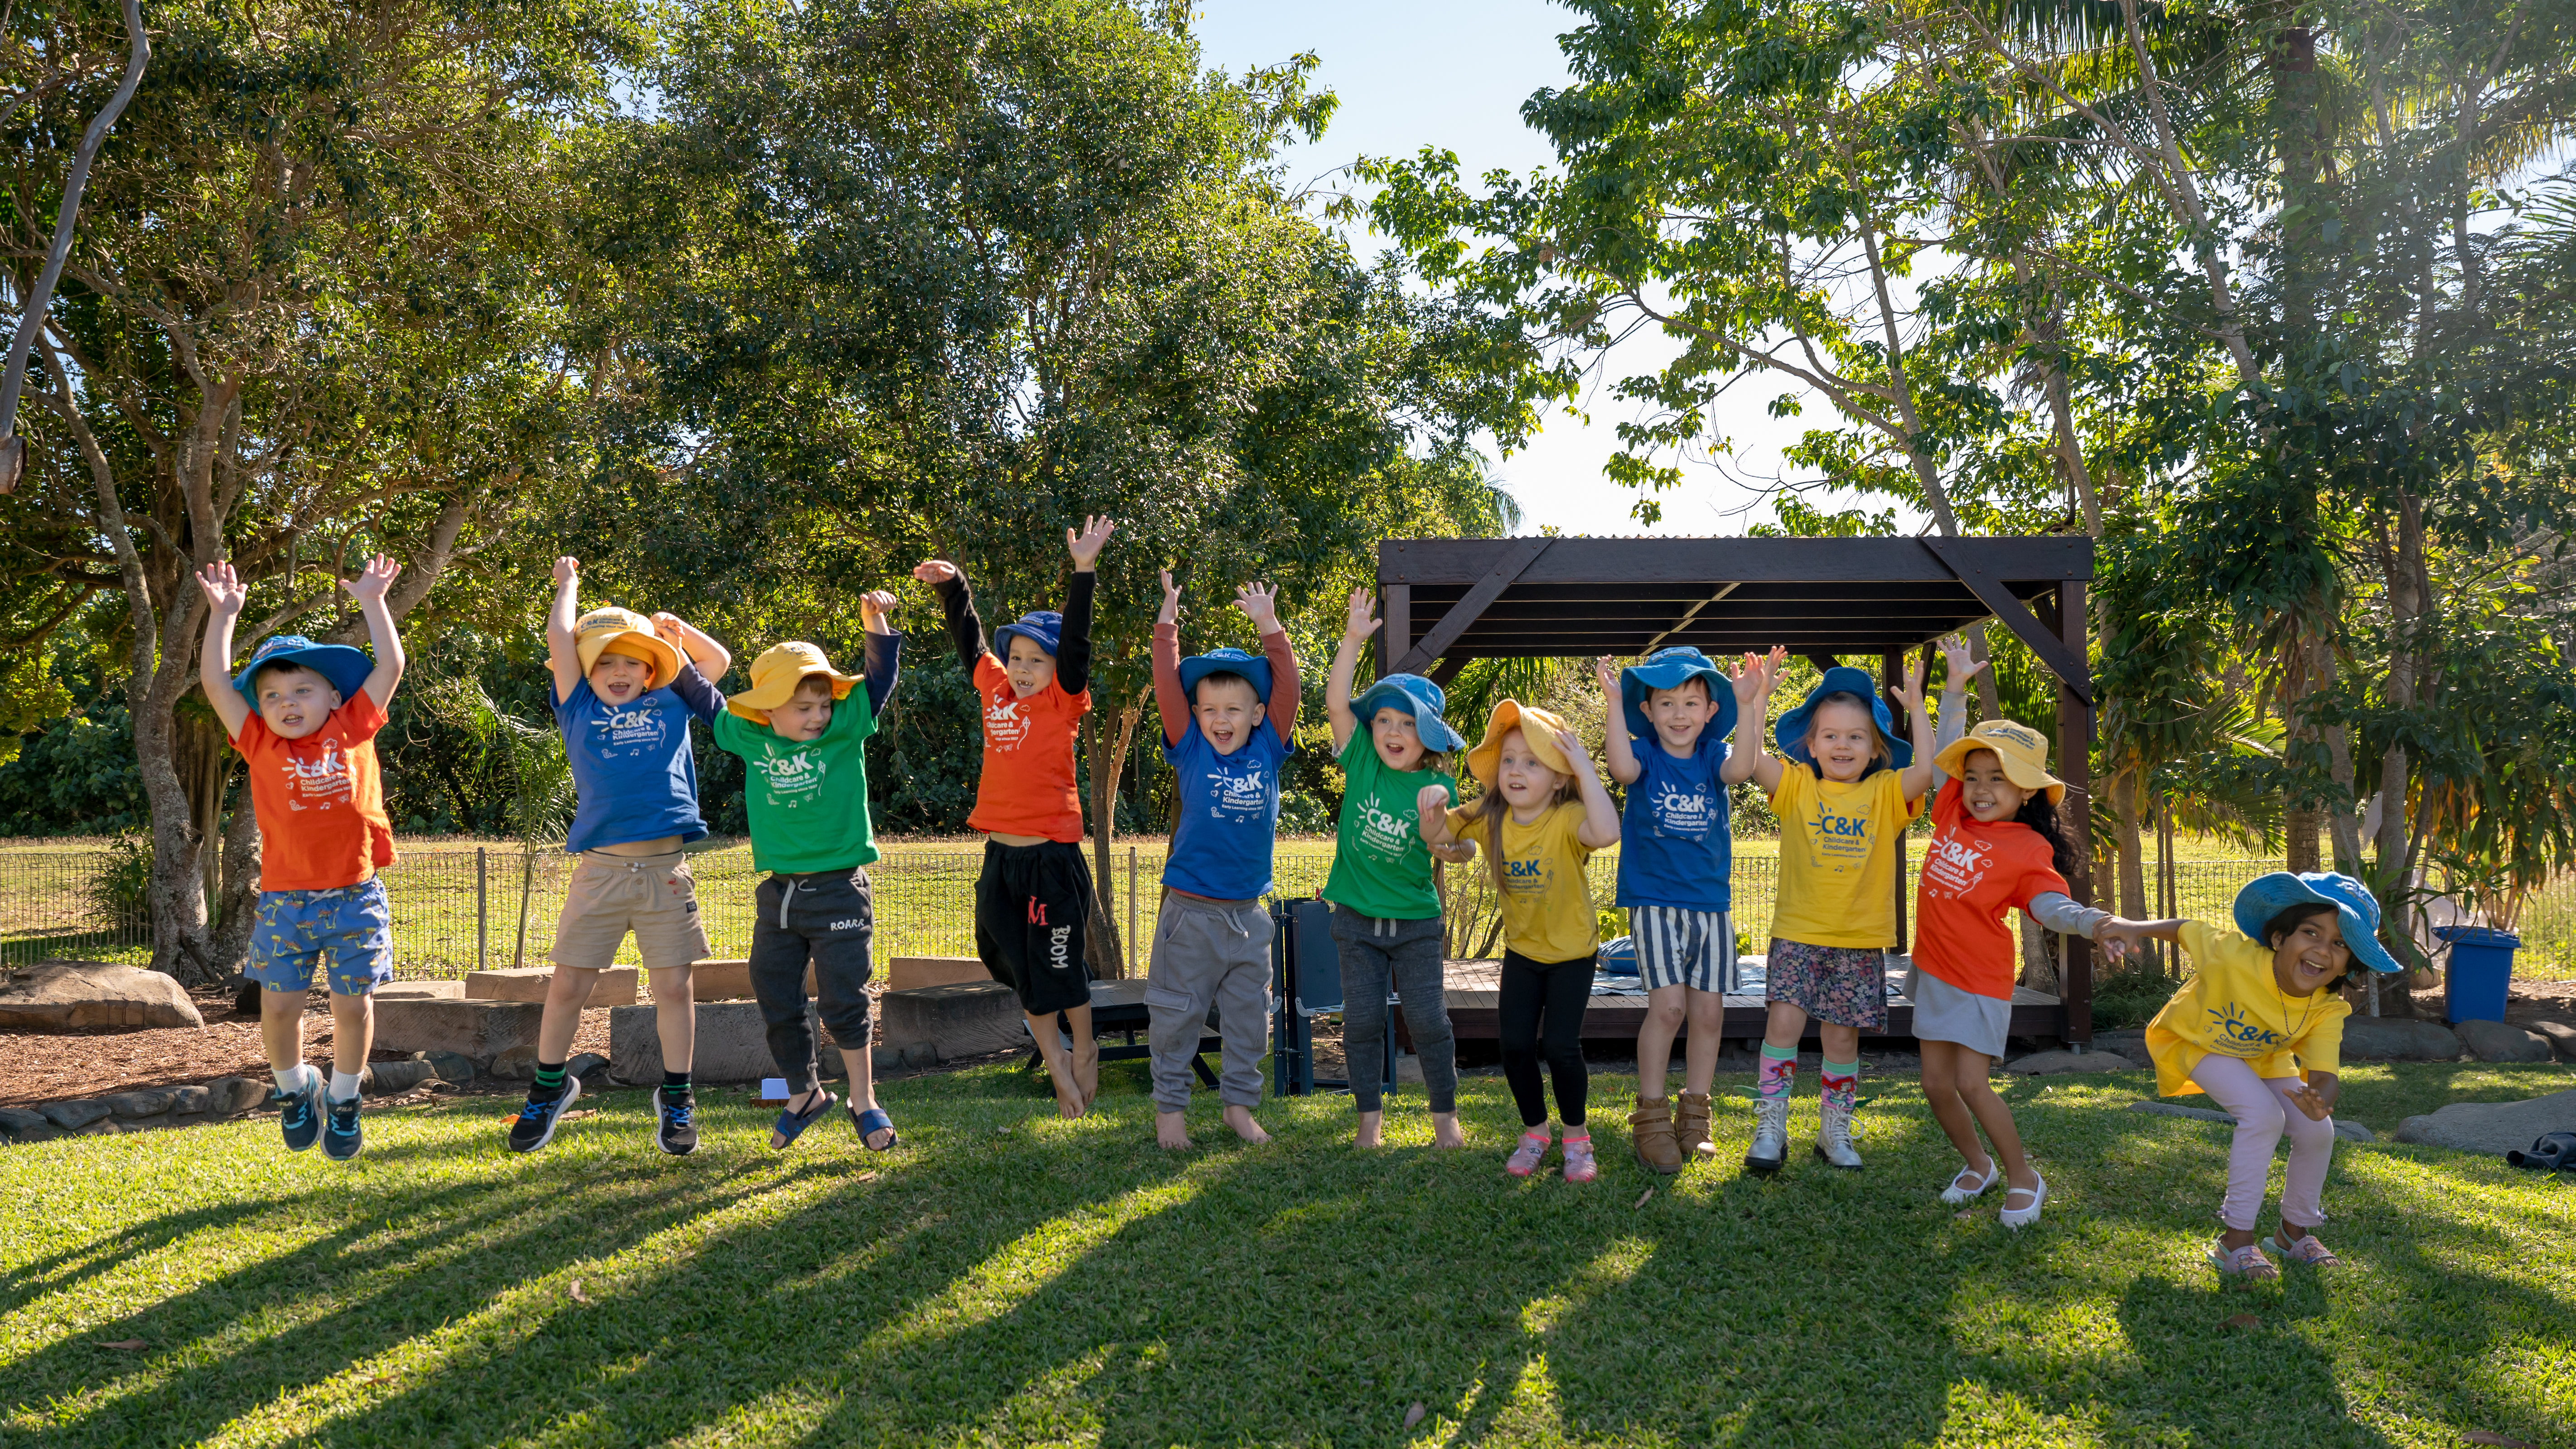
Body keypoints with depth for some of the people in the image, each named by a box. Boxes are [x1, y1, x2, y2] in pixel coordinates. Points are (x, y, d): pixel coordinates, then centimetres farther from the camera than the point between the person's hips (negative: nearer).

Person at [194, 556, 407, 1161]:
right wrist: (223, 615, 5)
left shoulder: (354, 732, 4)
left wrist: (372, 601, 5)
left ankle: (343, 1100, 25)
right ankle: (294, 1089, 29)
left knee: (354, 1005, 4)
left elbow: (390, 667, 3)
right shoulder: (261, 745, 5)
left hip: (356, 896, -1)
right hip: (286, 899, 1)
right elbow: (214, 683, 3)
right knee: (278, 1004, 1)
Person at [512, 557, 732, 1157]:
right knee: (568, 983, 4)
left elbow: (719, 660, 22)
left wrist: (674, 628, 20)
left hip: (666, 869, 0)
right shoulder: (579, 709, 10)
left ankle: (676, 1098, 17)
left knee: (674, 985, 4)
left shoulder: (671, 705, 13)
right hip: (600, 870, 0)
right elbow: (559, 635, 9)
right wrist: (568, 583, 22)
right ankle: (550, 1087, 25)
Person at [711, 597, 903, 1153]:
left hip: (840, 890, -3)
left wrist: (874, 623, -22)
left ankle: (863, 1100, 14)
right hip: (778, 893, 4)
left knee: (843, 998, -2)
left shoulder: (847, 728, -4)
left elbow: (879, 679, -8)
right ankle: (803, 1095, 30)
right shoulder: (748, 738, 3)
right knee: (777, 1004, 11)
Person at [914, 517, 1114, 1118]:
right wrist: (953, 585, 18)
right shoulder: (995, 690, 8)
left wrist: (1084, 572, -24)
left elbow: (1075, 644, -18)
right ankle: (1057, 1066, 23)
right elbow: (969, 639, 21)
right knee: (1020, 969, 10)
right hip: (1001, 854, 6)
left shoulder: (1062, 703, -6)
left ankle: (1084, 1051, 28)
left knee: (1060, 965, 5)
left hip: (1052, 855, -6)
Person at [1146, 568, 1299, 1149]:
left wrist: (1269, 627, -3)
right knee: (1177, 1015, 6)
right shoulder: (1190, 753, -3)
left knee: (1248, 1016, 12)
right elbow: (1168, 687, -8)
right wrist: (1167, 625, -9)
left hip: (1248, 912, 3)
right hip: (1191, 910, -2)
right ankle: (1171, 1106, 19)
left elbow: (1287, 687, -1)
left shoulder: (1268, 752, 2)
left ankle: (1239, 1103, 26)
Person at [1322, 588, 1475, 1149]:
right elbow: (1337, 701, -12)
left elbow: (1464, 850, 0)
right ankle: (1371, 1116, 18)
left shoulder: (1438, 786, -4)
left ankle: (1445, 1114, 17)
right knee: (1363, 1020, 5)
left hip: (1417, 921, -1)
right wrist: (1354, 639, -19)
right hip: (1357, 918, 1)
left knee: (1428, 1019, 1)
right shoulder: (1362, 761, -3)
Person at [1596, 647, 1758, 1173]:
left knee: (1709, 1012, 4)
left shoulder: (1711, 758, 6)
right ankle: (1650, 1120, 0)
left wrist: (1746, 704, -21)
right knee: (1667, 1005, -14)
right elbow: (1622, 768, -24)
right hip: (1655, 900, -3)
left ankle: (1694, 1120, 19)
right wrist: (1613, 701, -26)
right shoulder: (1645, 755, 0)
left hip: (1712, 903, 4)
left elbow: (1741, 768, -17)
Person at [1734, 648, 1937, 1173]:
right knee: (1784, 1021, -12)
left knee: (1842, 1035, 7)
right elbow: (1748, 758, -12)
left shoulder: (1885, 794, 5)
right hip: (1798, 931, -1)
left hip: (1861, 937, 1)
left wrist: (1916, 707, -13)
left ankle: (1835, 1131, 23)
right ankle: (1770, 1128, -1)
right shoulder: (1796, 785, 3)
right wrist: (1757, 696, -14)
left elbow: (1928, 769, -13)